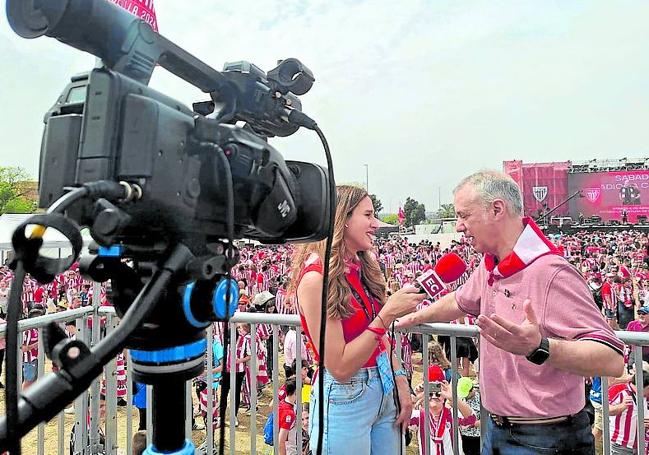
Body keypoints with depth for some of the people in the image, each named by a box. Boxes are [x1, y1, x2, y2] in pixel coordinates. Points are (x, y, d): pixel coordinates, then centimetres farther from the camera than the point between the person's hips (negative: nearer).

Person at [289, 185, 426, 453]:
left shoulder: (363, 268, 2)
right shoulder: (316, 279, -21)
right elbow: (340, 368, -21)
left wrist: (400, 383, 2)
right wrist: (387, 314, -25)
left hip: (384, 392, 7)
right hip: (344, 400, -7)